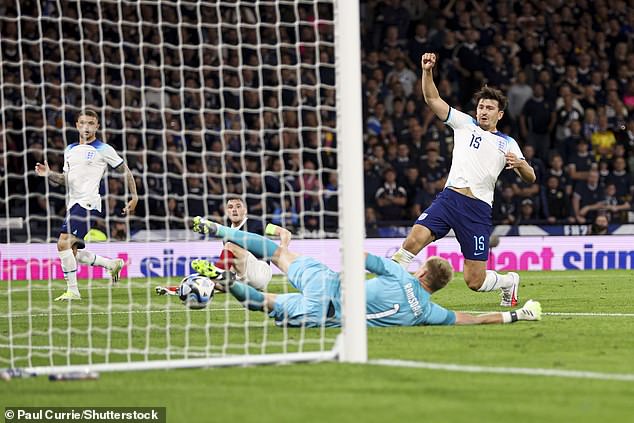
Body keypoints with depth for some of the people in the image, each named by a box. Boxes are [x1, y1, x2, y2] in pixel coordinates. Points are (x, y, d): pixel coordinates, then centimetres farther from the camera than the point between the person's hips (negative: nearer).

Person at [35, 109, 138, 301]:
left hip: (88, 204, -8)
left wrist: (134, 197, -2)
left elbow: (125, 171, 4)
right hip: (73, 204, 8)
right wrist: (49, 174, 3)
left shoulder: (103, 149, -2)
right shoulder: (70, 150, 18)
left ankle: (72, 290, -17)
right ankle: (112, 264, 25)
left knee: (63, 243, -22)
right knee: (72, 253, 6)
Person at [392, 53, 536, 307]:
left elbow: (530, 178, 9)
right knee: (413, 242, -26)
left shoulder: (507, 143, 15)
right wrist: (427, 71, -7)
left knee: (474, 281, -1)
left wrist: (519, 164, -14)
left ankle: (509, 281, 31)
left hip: (478, 209, -1)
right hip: (449, 198, 1)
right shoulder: (464, 124, 14)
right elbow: (432, 99, 9)